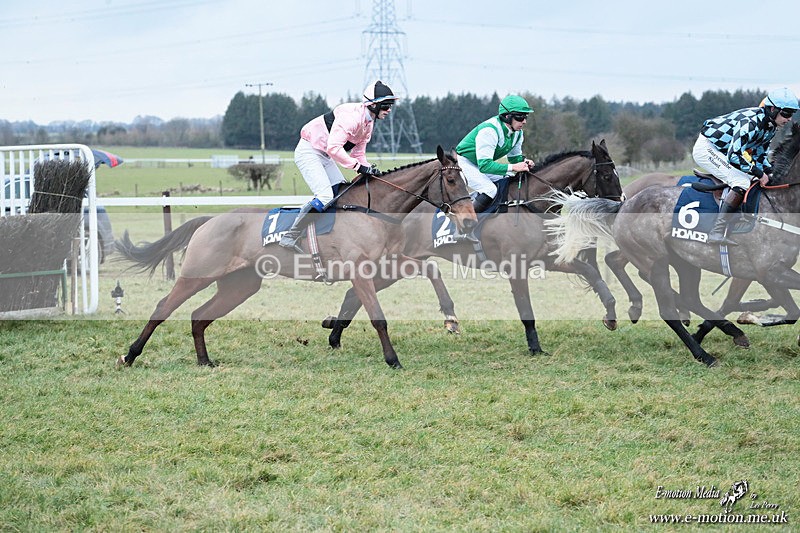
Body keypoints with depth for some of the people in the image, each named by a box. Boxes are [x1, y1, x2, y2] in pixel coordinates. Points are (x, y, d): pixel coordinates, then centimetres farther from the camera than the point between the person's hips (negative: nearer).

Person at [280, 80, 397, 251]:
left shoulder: (368, 122, 6)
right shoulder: (351, 115, -26)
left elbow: (358, 153, 13)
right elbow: (333, 148, -34)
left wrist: (370, 170, -5)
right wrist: (359, 167, -31)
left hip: (324, 157, 10)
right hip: (308, 152, -10)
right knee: (325, 196, -21)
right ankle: (289, 237, -18)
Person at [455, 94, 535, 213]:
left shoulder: (517, 132, -6)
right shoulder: (489, 130, -34)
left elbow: (515, 156, 10)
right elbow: (484, 165, -37)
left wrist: (524, 162, -14)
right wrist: (513, 167, -40)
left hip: (484, 164, 9)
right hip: (465, 163, -9)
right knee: (490, 190, -27)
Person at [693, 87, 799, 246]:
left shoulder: (770, 127, 5)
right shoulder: (752, 121, -27)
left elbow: (759, 155, 15)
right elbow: (735, 154, -32)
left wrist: (770, 172, -3)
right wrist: (759, 173, -26)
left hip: (722, 152, 11)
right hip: (706, 148, -11)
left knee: (753, 180, 12)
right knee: (742, 183, -22)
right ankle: (716, 234, -27)